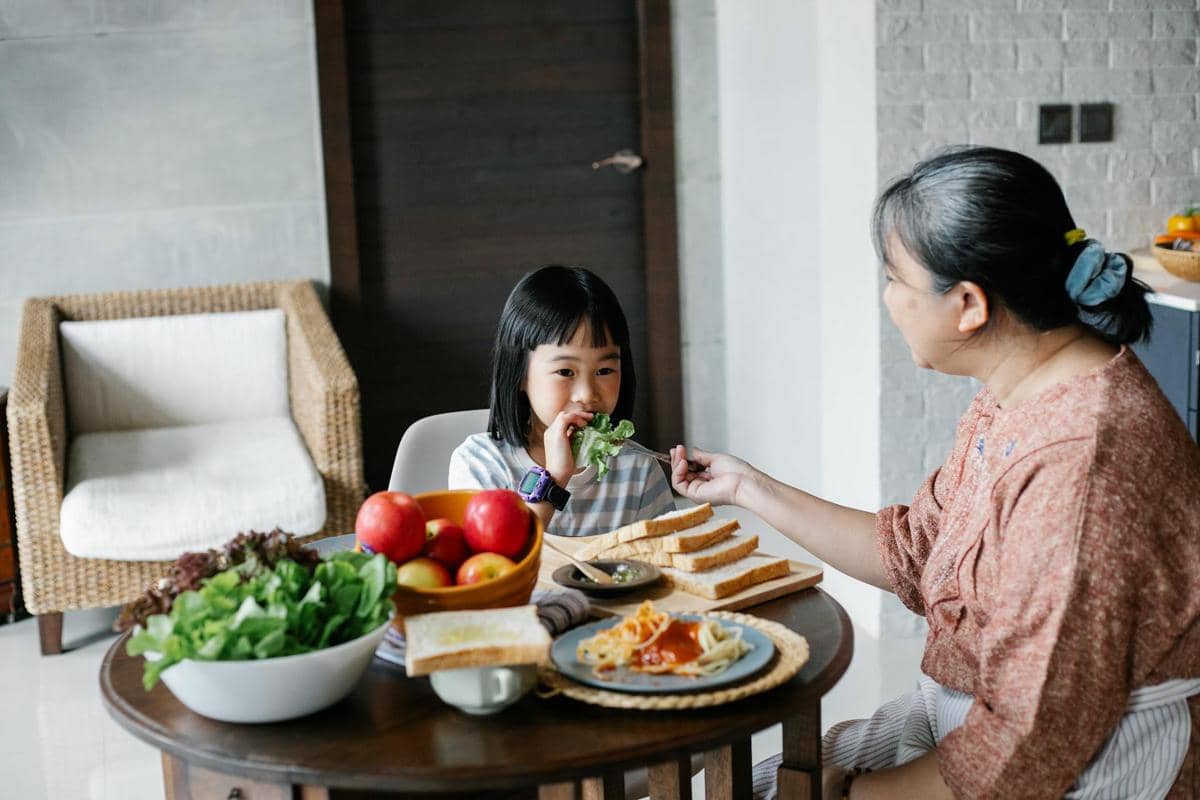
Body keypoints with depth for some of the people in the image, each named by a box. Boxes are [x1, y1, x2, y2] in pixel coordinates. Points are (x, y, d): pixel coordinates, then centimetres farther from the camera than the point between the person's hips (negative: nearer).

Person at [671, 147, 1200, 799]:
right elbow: (911, 554, 14)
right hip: (980, 720, 9)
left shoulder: (1078, 458, -28)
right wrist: (752, 489, 15)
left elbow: (1031, 744, -26)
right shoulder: (1010, 396, 3)